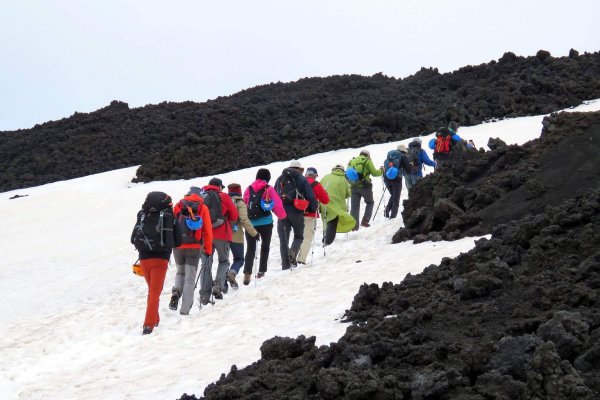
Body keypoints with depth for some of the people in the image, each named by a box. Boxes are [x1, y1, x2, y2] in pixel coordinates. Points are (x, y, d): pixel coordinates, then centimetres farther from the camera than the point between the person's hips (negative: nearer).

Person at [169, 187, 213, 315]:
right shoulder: (202, 208, 3)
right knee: (190, 279, 5)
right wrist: (207, 252, 3)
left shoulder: (178, 206, 7)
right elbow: (208, 231, -1)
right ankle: (185, 310, 0)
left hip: (177, 247, 2)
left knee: (180, 272, 24)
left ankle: (176, 291, -5)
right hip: (194, 248, -2)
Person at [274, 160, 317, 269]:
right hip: (296, 212, -2)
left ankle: (285, 265, 0)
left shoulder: (280, 179, 14)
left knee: (283, 240, 6)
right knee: (299, 236, 14)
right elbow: (311, 197, 0)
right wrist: (313, 209, 15)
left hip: (282, 212, 2)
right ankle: (293, 252, -16)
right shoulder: (302, 179, 4)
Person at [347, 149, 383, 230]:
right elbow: (374, 173, -4)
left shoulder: (352, 161, 14)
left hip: (353, 187, 4)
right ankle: (365, 221, 5)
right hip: (364, 186, -4)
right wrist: (381, 170, 13)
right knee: (370, 203, 17)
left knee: (354, 206, 5)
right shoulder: (367, 161, -1)